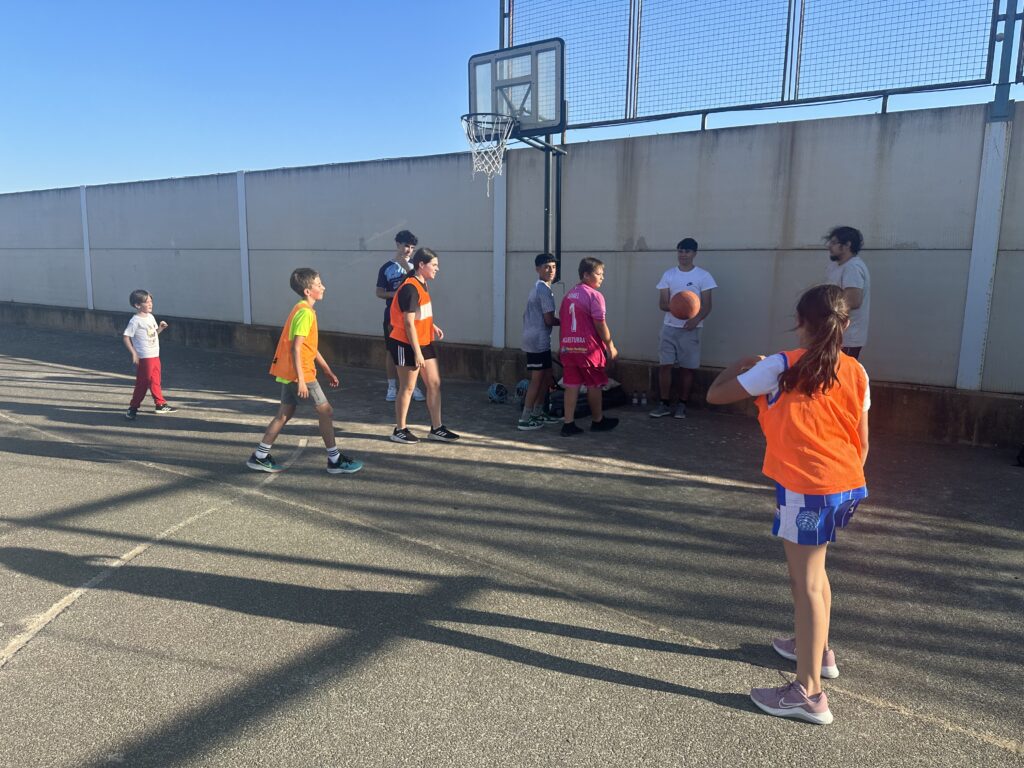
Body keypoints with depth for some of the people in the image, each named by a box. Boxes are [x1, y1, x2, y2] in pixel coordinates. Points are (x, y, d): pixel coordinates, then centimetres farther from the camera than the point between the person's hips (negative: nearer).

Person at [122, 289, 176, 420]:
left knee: (155, 382, 16)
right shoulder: (135, 321, -15)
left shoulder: (150, 317, 9)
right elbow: (125, 336, -15)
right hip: (144, 358, -8)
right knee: (142, 383, -2)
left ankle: (161, 405, 25)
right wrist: (134, 353, -19)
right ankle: (132, 408, 8)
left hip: (155, 356, 8)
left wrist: (160, 328, 0)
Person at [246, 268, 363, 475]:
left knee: (284, 414, 14)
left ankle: (260, 456, 20)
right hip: (299, 374, -10)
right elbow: (296, 348, -23)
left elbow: (311, 346, 20)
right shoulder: (305, 312, -17)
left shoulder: (304, 310, 14)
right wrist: (301, 380, -24)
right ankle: (335, 460, 6)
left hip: (289, 373, 10)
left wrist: (327, 370, 21)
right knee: (325, 411, -2)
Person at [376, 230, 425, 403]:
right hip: (392, 316, -1)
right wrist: (394, 294, -15)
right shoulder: (386, 268, 0)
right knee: (391, 351, 4)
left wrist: (407, 268, -17)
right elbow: (379, 292, 2)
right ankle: (392, 387, 13)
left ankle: (413, 386, 12)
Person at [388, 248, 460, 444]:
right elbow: (409, 322, -22)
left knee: (434, 383, 9)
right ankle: (400, 430, 16)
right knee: (407, 388, 2)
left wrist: (433, 327, 6)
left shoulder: (422, 285, 10)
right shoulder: (410, 288, -19)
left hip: (424, 343, 9)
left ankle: (436, 428, 17)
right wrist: (417, 352, -22)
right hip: (407, 345, -9)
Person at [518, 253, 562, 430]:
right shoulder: (545, 290, -15)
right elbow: (549, 320, -19)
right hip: (539, 341, -10)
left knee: (546, 376, 17)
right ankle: (525, 420, -1)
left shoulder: (536, 288, 17)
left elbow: (527, 315, 22)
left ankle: (537, 413, 25)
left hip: (532, 339, 10)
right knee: (537, 379, -4)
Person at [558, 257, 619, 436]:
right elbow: (600, 324, -14)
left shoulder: (569, 295, 13)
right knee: (594, 385, 9)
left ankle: (568, 424, 3)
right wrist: (611, 347, -5)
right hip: (589, 347, -6)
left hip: (568, 346, 6)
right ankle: (598, 421, 22)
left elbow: (562, 320, 15)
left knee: (572, 385, 6)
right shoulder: (594, 295, -11)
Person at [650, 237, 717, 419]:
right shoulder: (668, 275, 6)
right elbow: (662, 304, 2)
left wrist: (696, 319, -23)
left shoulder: (703, 276, 0)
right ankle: (664, 404, 8)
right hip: (669, 327, 2)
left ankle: (682, 404, 14)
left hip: (691, 329, -2)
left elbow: (707, 305, -4)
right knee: (665, 365, -1)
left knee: (687, 368, 2)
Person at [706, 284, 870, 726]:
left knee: (806, 583, -1)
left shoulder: (780, 367, -12)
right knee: (812, 569, 25)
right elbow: (862, 442, 8)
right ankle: (817, 649, 42)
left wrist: (741, 366, 10)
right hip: (847, 486, 7)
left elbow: (715, 395, -7)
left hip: (806, 489, -7)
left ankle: (808, 693, 5)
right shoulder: (856, 372, 3)